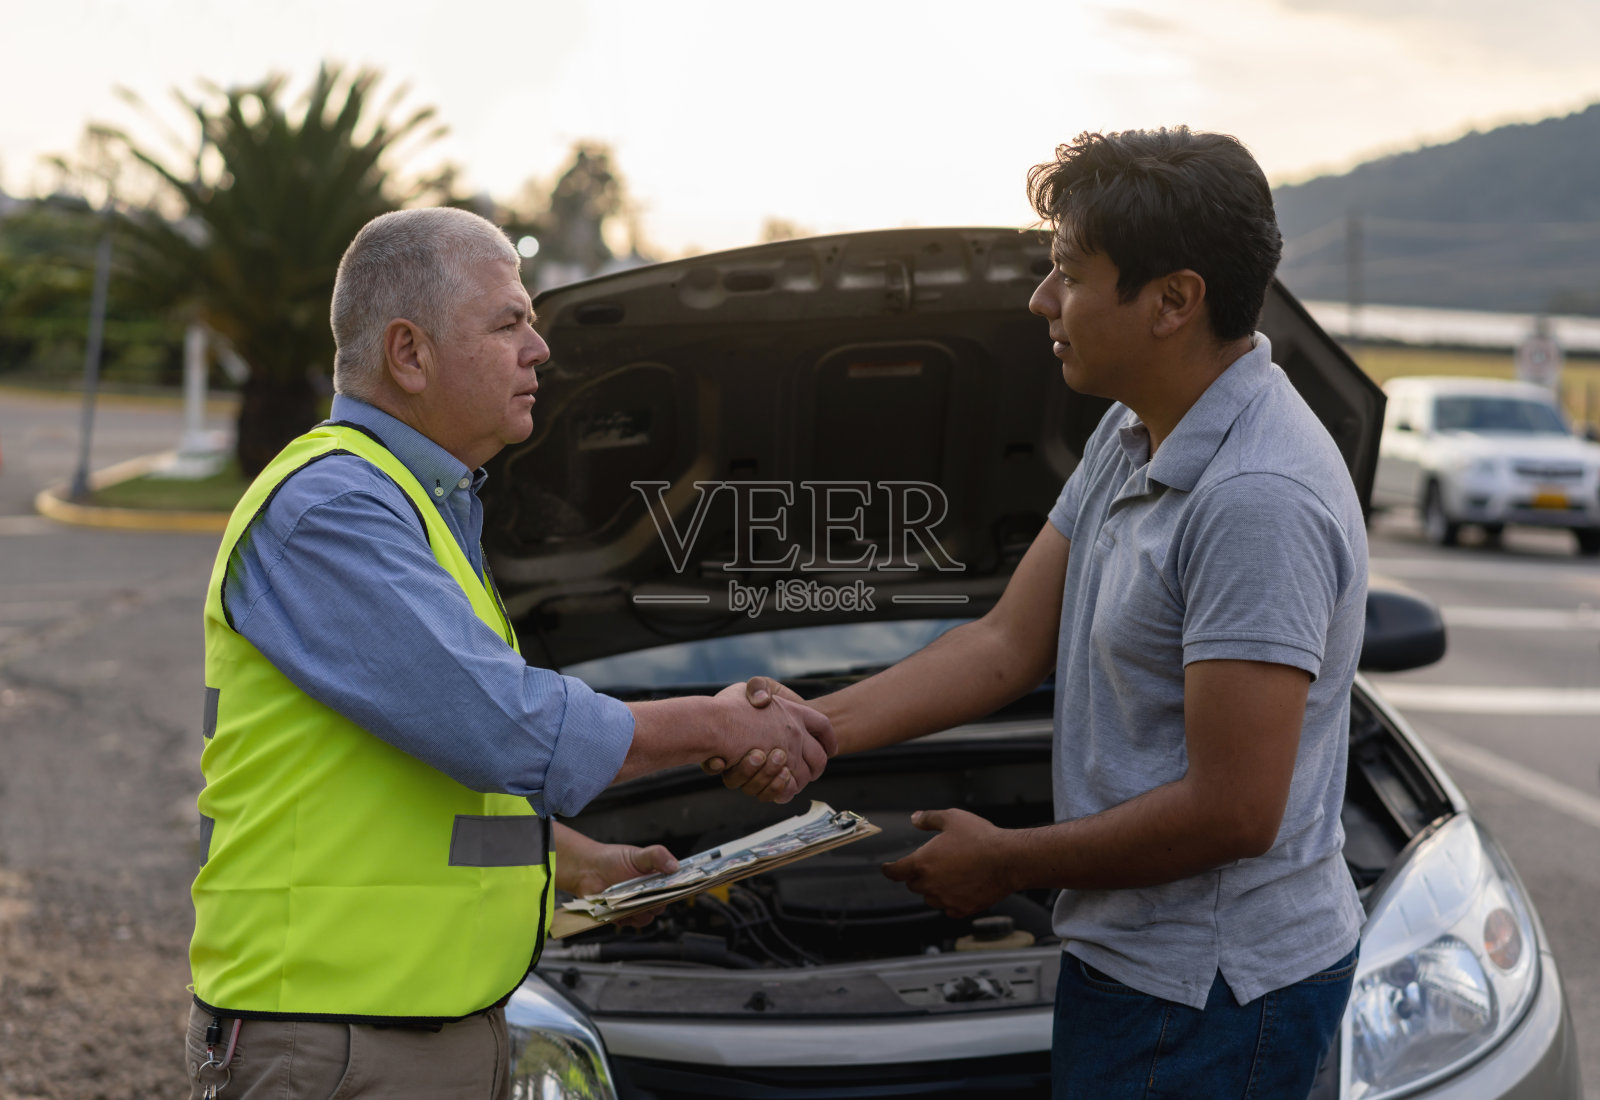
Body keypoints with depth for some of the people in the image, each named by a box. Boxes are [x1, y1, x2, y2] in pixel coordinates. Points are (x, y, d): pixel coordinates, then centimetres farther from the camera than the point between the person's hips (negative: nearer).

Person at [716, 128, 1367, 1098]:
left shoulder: (1259, 499, -25)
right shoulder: (1129, 438, 7)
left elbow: (1235, 810, -26)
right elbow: (1009, 644, 9)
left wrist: (1008, 863, -14)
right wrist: (818, 726, -3)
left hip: (1215, 993, -9)